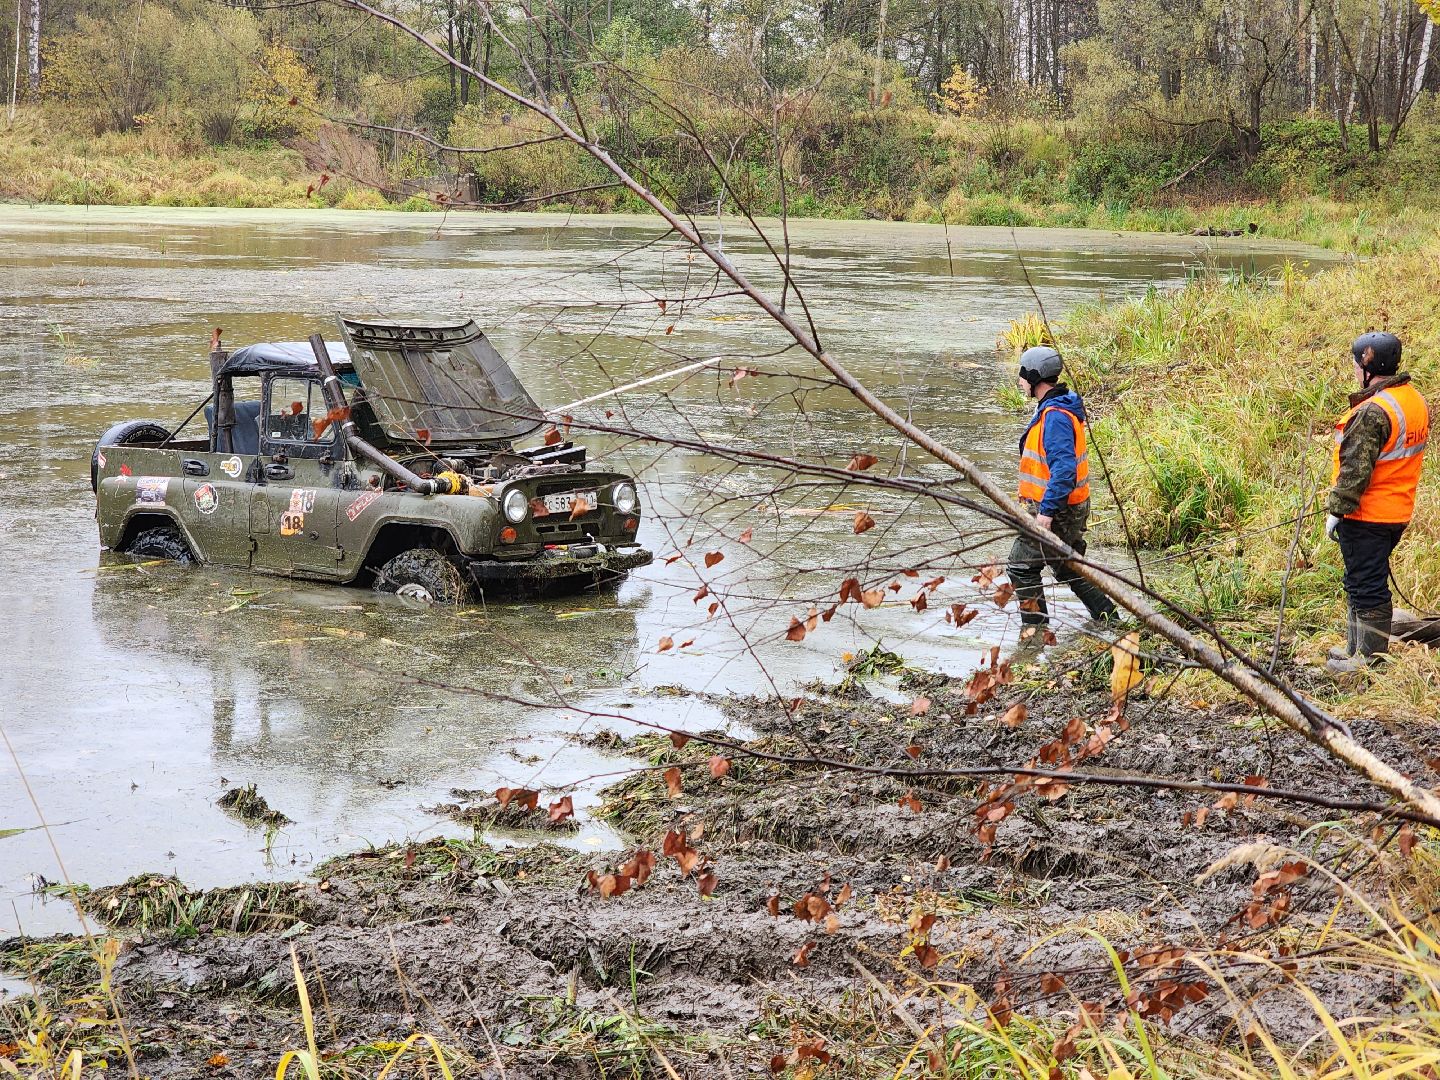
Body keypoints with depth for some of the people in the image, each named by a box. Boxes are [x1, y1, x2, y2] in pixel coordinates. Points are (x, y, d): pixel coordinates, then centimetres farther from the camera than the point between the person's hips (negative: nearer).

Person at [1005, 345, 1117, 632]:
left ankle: (1035, 629, 2)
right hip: (1067, 508, 10)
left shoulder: (1056, 416, -23)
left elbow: (1064, 467, -30)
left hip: (1056, 511, -10)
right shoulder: (1054, 408, 11)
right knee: (1068, 567, 20)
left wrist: (1047, 510, -32)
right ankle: (1107, 617, 25)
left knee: (1021, 567, -3)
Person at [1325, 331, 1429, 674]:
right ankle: (1357, 647, 29)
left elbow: (1356, 469, -24)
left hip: (1366, 517, -9)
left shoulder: (1374, 412, -24)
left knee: (1366, 586, 0)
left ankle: (1370, 658, 7)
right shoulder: (1415, 401, 7)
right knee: (1365, 582, 20)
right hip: (1398, 513, 9)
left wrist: (1337, 510, -16)